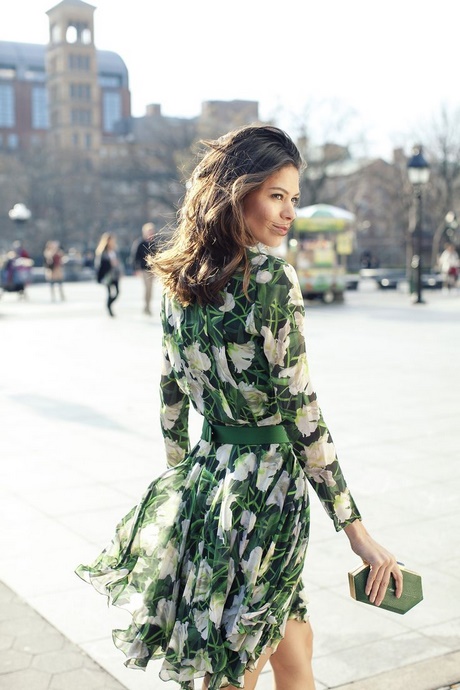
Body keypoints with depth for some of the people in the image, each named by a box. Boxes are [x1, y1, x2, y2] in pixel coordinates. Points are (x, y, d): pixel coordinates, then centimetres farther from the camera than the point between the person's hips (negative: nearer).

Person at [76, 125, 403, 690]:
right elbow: (301, 413, -19)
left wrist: (183, 473, 23)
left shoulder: (179, 282, 3)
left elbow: (171, 393, 10)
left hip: (204, 473, 7)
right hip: (266, 482, -7)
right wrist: (355, 527, -13)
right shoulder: (270, 278, -18)